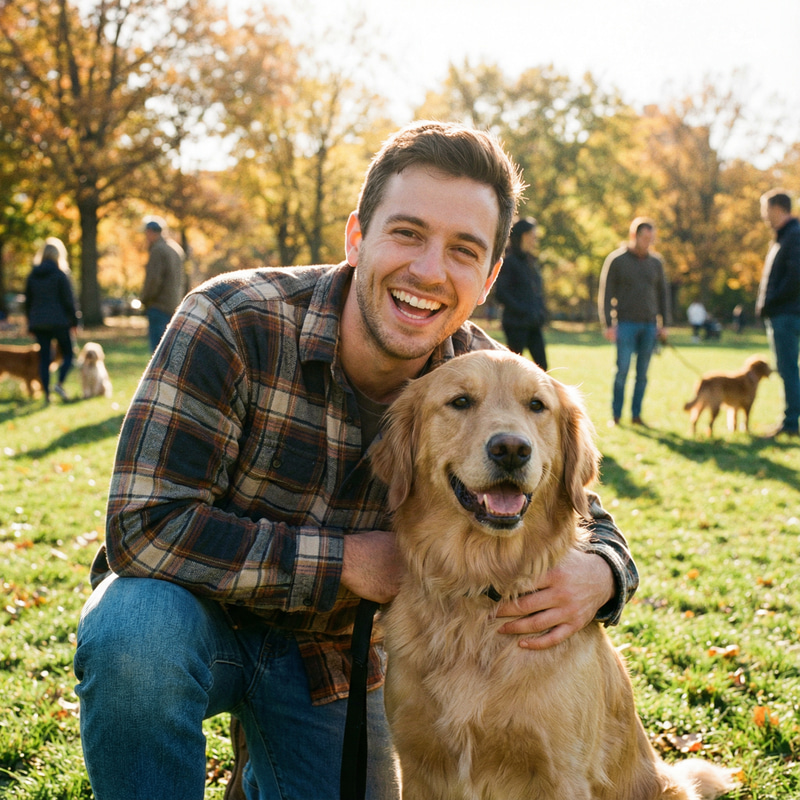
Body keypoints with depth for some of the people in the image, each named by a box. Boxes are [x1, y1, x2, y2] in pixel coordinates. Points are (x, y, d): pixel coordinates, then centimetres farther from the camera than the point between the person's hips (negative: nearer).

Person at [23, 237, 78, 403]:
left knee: (44, 358, 6)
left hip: (38, 322, 4)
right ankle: (60, 383, -12)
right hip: (59, 321, -4)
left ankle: (46, 393, 2)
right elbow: (69, 300, -7)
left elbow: (28, 301, 12)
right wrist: (74, 321, 1)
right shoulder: (60, 274, -7)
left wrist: (31, 323, 18)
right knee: (68, 353, 8)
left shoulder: (32, 275, 8)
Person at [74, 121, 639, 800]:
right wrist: (345, 560, -30)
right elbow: (146, 527, -30)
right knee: (135, 639, -35)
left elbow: (586, 520, -4)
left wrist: (598, 575, -31)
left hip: (337, 650, 4)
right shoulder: (236, 323, -27)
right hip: (195, 607, -3)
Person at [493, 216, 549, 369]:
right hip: (516, 324, -8)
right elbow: (500, 293, -15)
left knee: (542, 365, 4)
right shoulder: (509, 261, -8)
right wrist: (523, 311, -17)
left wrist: (541, 313, 5)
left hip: (533, 324, 8)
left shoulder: (531, 262, 15)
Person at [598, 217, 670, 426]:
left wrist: (663, 324, 9)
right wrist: (608, 324, -9)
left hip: (649, 325, 4)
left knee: (643, 373, 4)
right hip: (626, 324, -4)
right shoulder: (616, 260, -1)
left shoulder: (656, 263, 11)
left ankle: (636, 414, 10)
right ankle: (616, 415, 0)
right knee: (622, 370, -8)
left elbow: (662, 295, 17)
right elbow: (605, 294, -2)